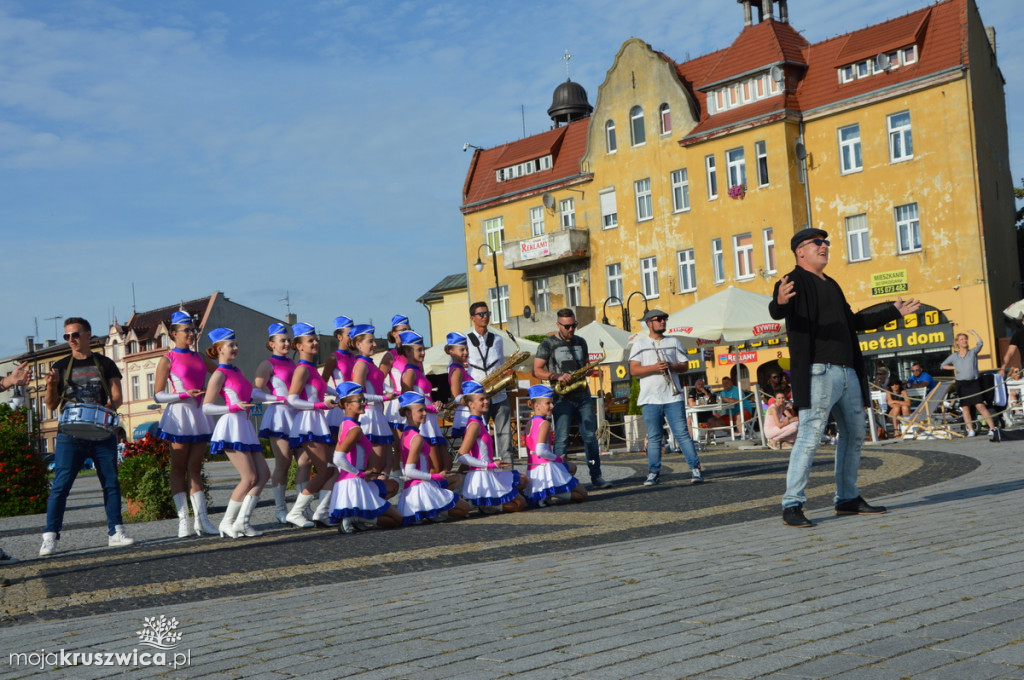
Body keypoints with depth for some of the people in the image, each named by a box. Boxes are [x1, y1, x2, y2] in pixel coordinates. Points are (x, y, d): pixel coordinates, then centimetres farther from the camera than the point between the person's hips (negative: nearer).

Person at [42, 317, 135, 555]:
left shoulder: (105, 364, 9)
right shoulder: (61, 367, 11)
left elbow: (116, 397, 4)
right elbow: (51, 405, 10)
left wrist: (107, 408, -18)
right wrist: (51, 386, -10)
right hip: (70, 435, 0)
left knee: (111, 482, 3)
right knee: (60, 485, -6)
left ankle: (115, 532, 11)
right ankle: (50, 537, -3)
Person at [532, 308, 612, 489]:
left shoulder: (580, 342, 15)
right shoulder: (548, 344, 0)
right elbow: (537, 370, -4)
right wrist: (557, 377, -18)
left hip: (583, 395, 4)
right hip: (562, 398, -4)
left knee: (590, 436, 2)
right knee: (562, 438, -7)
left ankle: (596, 477, 8)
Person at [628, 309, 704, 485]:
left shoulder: (673, 342, 15)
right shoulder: (640, 343, 7)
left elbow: (684, 365, 11)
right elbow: (634, 370, -3)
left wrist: (670, 366, -9)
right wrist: (655, 367, -17)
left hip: (673, 396, 1)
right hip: (650, 398, -1)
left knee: (682, 434, -4)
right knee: (654, 437, 3)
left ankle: (695, 468, -2)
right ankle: (654, 472, 10)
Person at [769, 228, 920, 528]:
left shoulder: (832, 285, 24)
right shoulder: (795, 282, -4)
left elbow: (854, 321, 33)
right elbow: (777, 311, -23)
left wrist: (893, 311, 36)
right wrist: (779, 302, -47)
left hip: (847, 371, 9)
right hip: (818, 372, -9)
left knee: (854, 433, 13)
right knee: (810, 435, -13)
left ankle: (847, 499, 24)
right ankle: (792, 506, -10)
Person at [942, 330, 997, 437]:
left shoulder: (973, 352, 9)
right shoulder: (954, 356, 12)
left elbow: (980, 343, -8)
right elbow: (943, 365, 21)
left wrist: (973, 333, 4)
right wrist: (954, 367, 5)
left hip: (974, 383, -2)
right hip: (961, 384, 2)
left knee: (980, 405, -12)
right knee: (965, 407, 1)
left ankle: (992, 427, -11)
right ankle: (970, 430, 5)